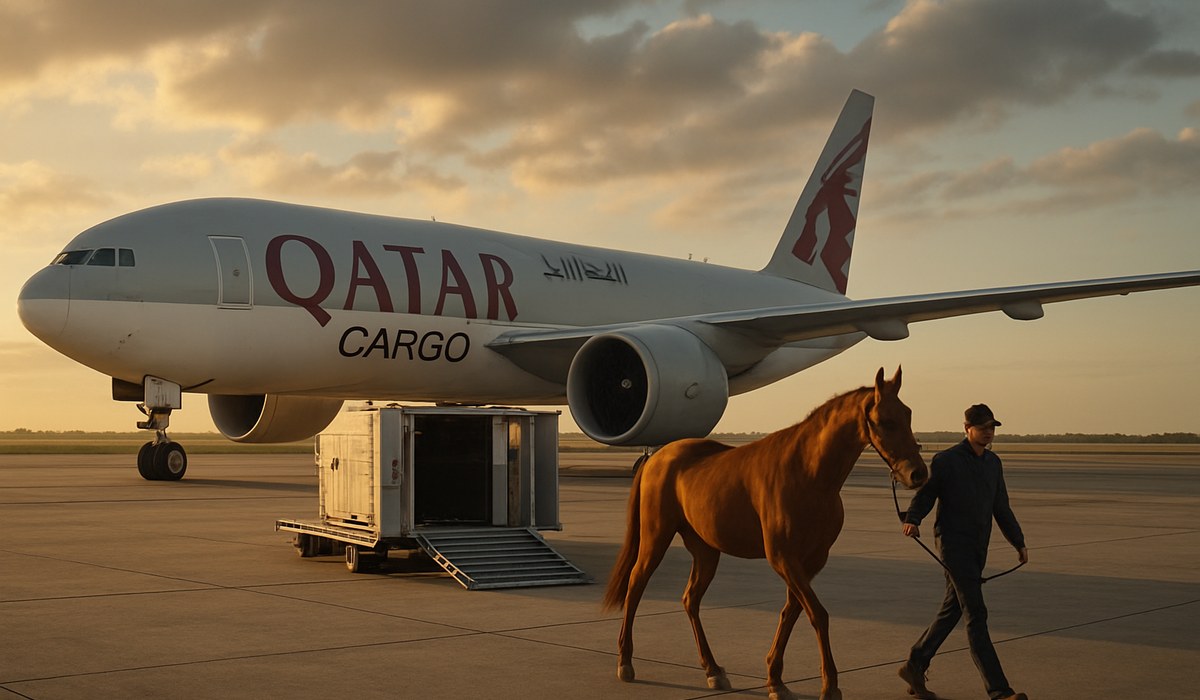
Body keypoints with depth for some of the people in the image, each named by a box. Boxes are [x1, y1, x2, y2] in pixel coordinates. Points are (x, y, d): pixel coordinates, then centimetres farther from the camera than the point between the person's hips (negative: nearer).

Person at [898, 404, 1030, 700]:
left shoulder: (993, 463, 12)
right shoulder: (946, 461, -8)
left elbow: (1001, 508, 20)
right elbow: (925, 495, -10)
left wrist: (1019, 542, 21)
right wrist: (912, 520, -29)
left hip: (978, 547, 8)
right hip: (954, 544, -7)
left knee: (952, 611, 12)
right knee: (976, 615, -10)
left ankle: (915, 667, 25)